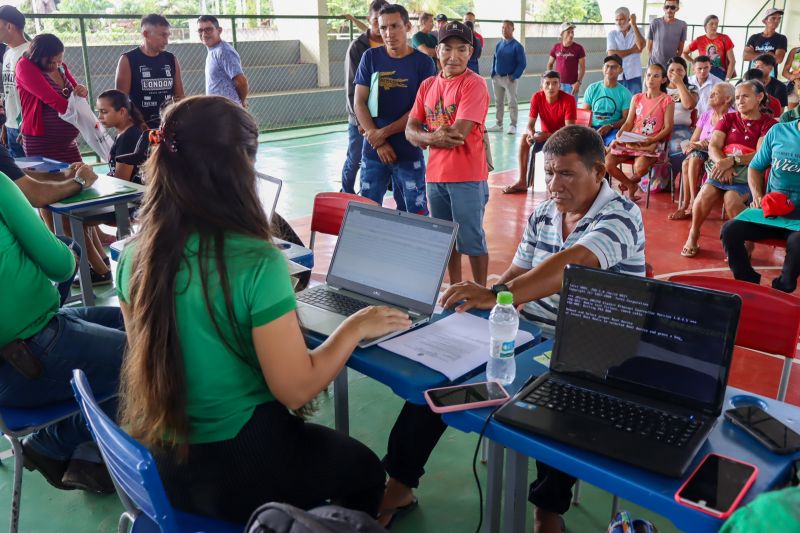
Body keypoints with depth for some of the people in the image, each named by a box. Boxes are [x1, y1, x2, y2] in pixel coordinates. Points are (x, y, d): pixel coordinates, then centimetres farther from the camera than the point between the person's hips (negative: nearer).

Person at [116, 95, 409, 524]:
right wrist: (354, 328, -7)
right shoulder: (255, 263, -26)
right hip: (235, 470, -6)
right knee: (363, 469, 22)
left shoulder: (135, 255, -6)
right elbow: (296, 390, -22)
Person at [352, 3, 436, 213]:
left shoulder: (423, 62, -2)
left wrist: (384, 132, -12)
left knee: (415, 213, 3)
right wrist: (378, 142, -9)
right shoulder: (370, 57, 4)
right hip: (373, 151, 2)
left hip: (409, 152, -2)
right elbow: (359, 103, 1)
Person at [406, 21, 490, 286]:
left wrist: (425, 137, -6)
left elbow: (459, 132, -19)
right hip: (435, 175, 6)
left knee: (471, 239, 2)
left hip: (467, 176, -6)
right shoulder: (427, 85, 9)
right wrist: (434, 137, -17)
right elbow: (411, 131, 4)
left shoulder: (474, 84, -10)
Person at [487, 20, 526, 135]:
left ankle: (513, 126, 3)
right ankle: (498, 124, 22)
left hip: (509, 79, -6)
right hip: (497, 78, 6)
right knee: (498, 102, 13)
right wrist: (493, 74, 6)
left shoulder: (517, 46, -8)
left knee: (512, 103, -2)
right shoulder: (499, 44, 8)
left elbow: (522, 63, -10)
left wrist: (514, 76, -14)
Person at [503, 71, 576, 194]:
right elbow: (530, 125, -11)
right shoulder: (537, 97, -12)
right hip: (545, 136, 3)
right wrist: (531, 134, -36)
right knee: (524, 139, -23)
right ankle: (522, 181, -20)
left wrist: (547, 135, -39)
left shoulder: (568, 99, -22)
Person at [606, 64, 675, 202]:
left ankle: (632, 181, 5)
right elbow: (628, 123, 11)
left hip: (653, 143, -4)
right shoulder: (637, 98, 14)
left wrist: (652, 140, -20)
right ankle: (631, 185, 7)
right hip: (631, 141, 4)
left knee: (640, 166, -35)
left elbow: (668, 128, -4)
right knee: (607, 162, -18)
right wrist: (618, 137, -8)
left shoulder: (667, 101, 1)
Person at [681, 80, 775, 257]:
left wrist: (732, 160, -23)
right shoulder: (728, 119, 16)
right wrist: (723, 164, -18)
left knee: (731, 198, -33)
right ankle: (693, 235, -8)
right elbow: (713, 147, 3)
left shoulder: (768, 123, 5)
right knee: (706, 193, -29)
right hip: (723, 168, 3)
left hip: (749, 172, -3)